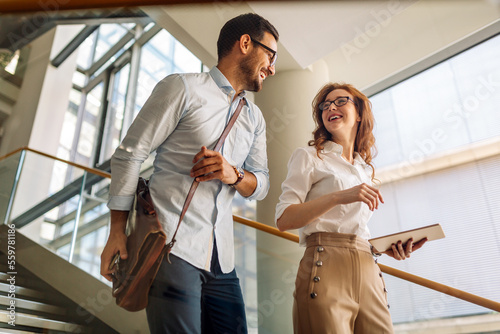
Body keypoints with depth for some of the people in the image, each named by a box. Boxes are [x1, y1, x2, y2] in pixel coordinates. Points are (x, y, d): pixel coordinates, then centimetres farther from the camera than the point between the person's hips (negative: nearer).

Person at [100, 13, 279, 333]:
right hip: (172, 247, -6)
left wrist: (234, 175, -9)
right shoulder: (183, 87, -1)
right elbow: (129, 155, -3)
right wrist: (118, 231, -7)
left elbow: (261, 184, 15)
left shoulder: (255, 118, 18)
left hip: (221, 260, 6)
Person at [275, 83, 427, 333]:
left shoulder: (366, 169, 23)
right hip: (326, 269, -5)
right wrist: (339, 196, -16)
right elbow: (283, 220, -6)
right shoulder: (309, 156, 6)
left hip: (368, 273, 6)